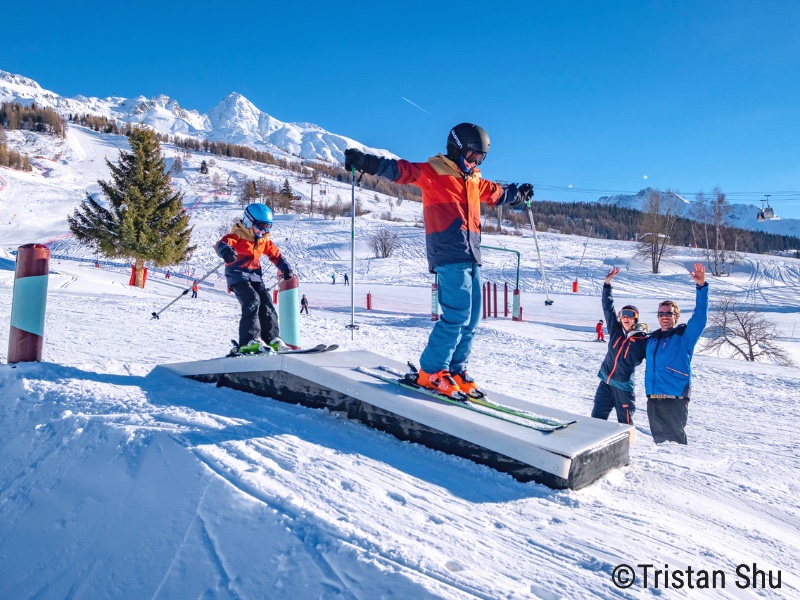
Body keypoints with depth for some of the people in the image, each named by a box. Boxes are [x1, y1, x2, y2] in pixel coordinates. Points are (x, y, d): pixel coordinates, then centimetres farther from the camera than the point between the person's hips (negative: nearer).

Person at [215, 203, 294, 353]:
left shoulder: (264, 240, 12)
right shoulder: (238, 235, -11)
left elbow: (275, 254, 24)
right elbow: (221, 243, -29)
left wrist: (286, 269, 14)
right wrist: (226, 250, -53)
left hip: (255, 276, 7)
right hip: (238, 275, -7)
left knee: (266, 304, -1)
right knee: (252, 301, -24)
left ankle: (271, 338, 8)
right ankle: (249, 341, -25)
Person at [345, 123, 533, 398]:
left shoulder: (474, 180, 24)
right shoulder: (433, 171, 0)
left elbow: (495, 193, 43)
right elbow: (401, 170, -14)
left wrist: (518, 193, 59)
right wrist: (367, 162, -29)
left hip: (471, 255, 8)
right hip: (449, 254, -8)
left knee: (471, 319, 7)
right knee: (457, 315, -15)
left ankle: (455, 370, 17)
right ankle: (431, 371, -4)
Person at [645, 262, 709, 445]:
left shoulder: (685, 335, -2)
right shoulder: (652, 339, 14)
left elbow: (700, 317, -17)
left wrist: (701, 287, -24)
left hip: (676, 397, -5)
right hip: (653, 397, 5)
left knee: (676, 437, 0)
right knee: (659, 437, 13)